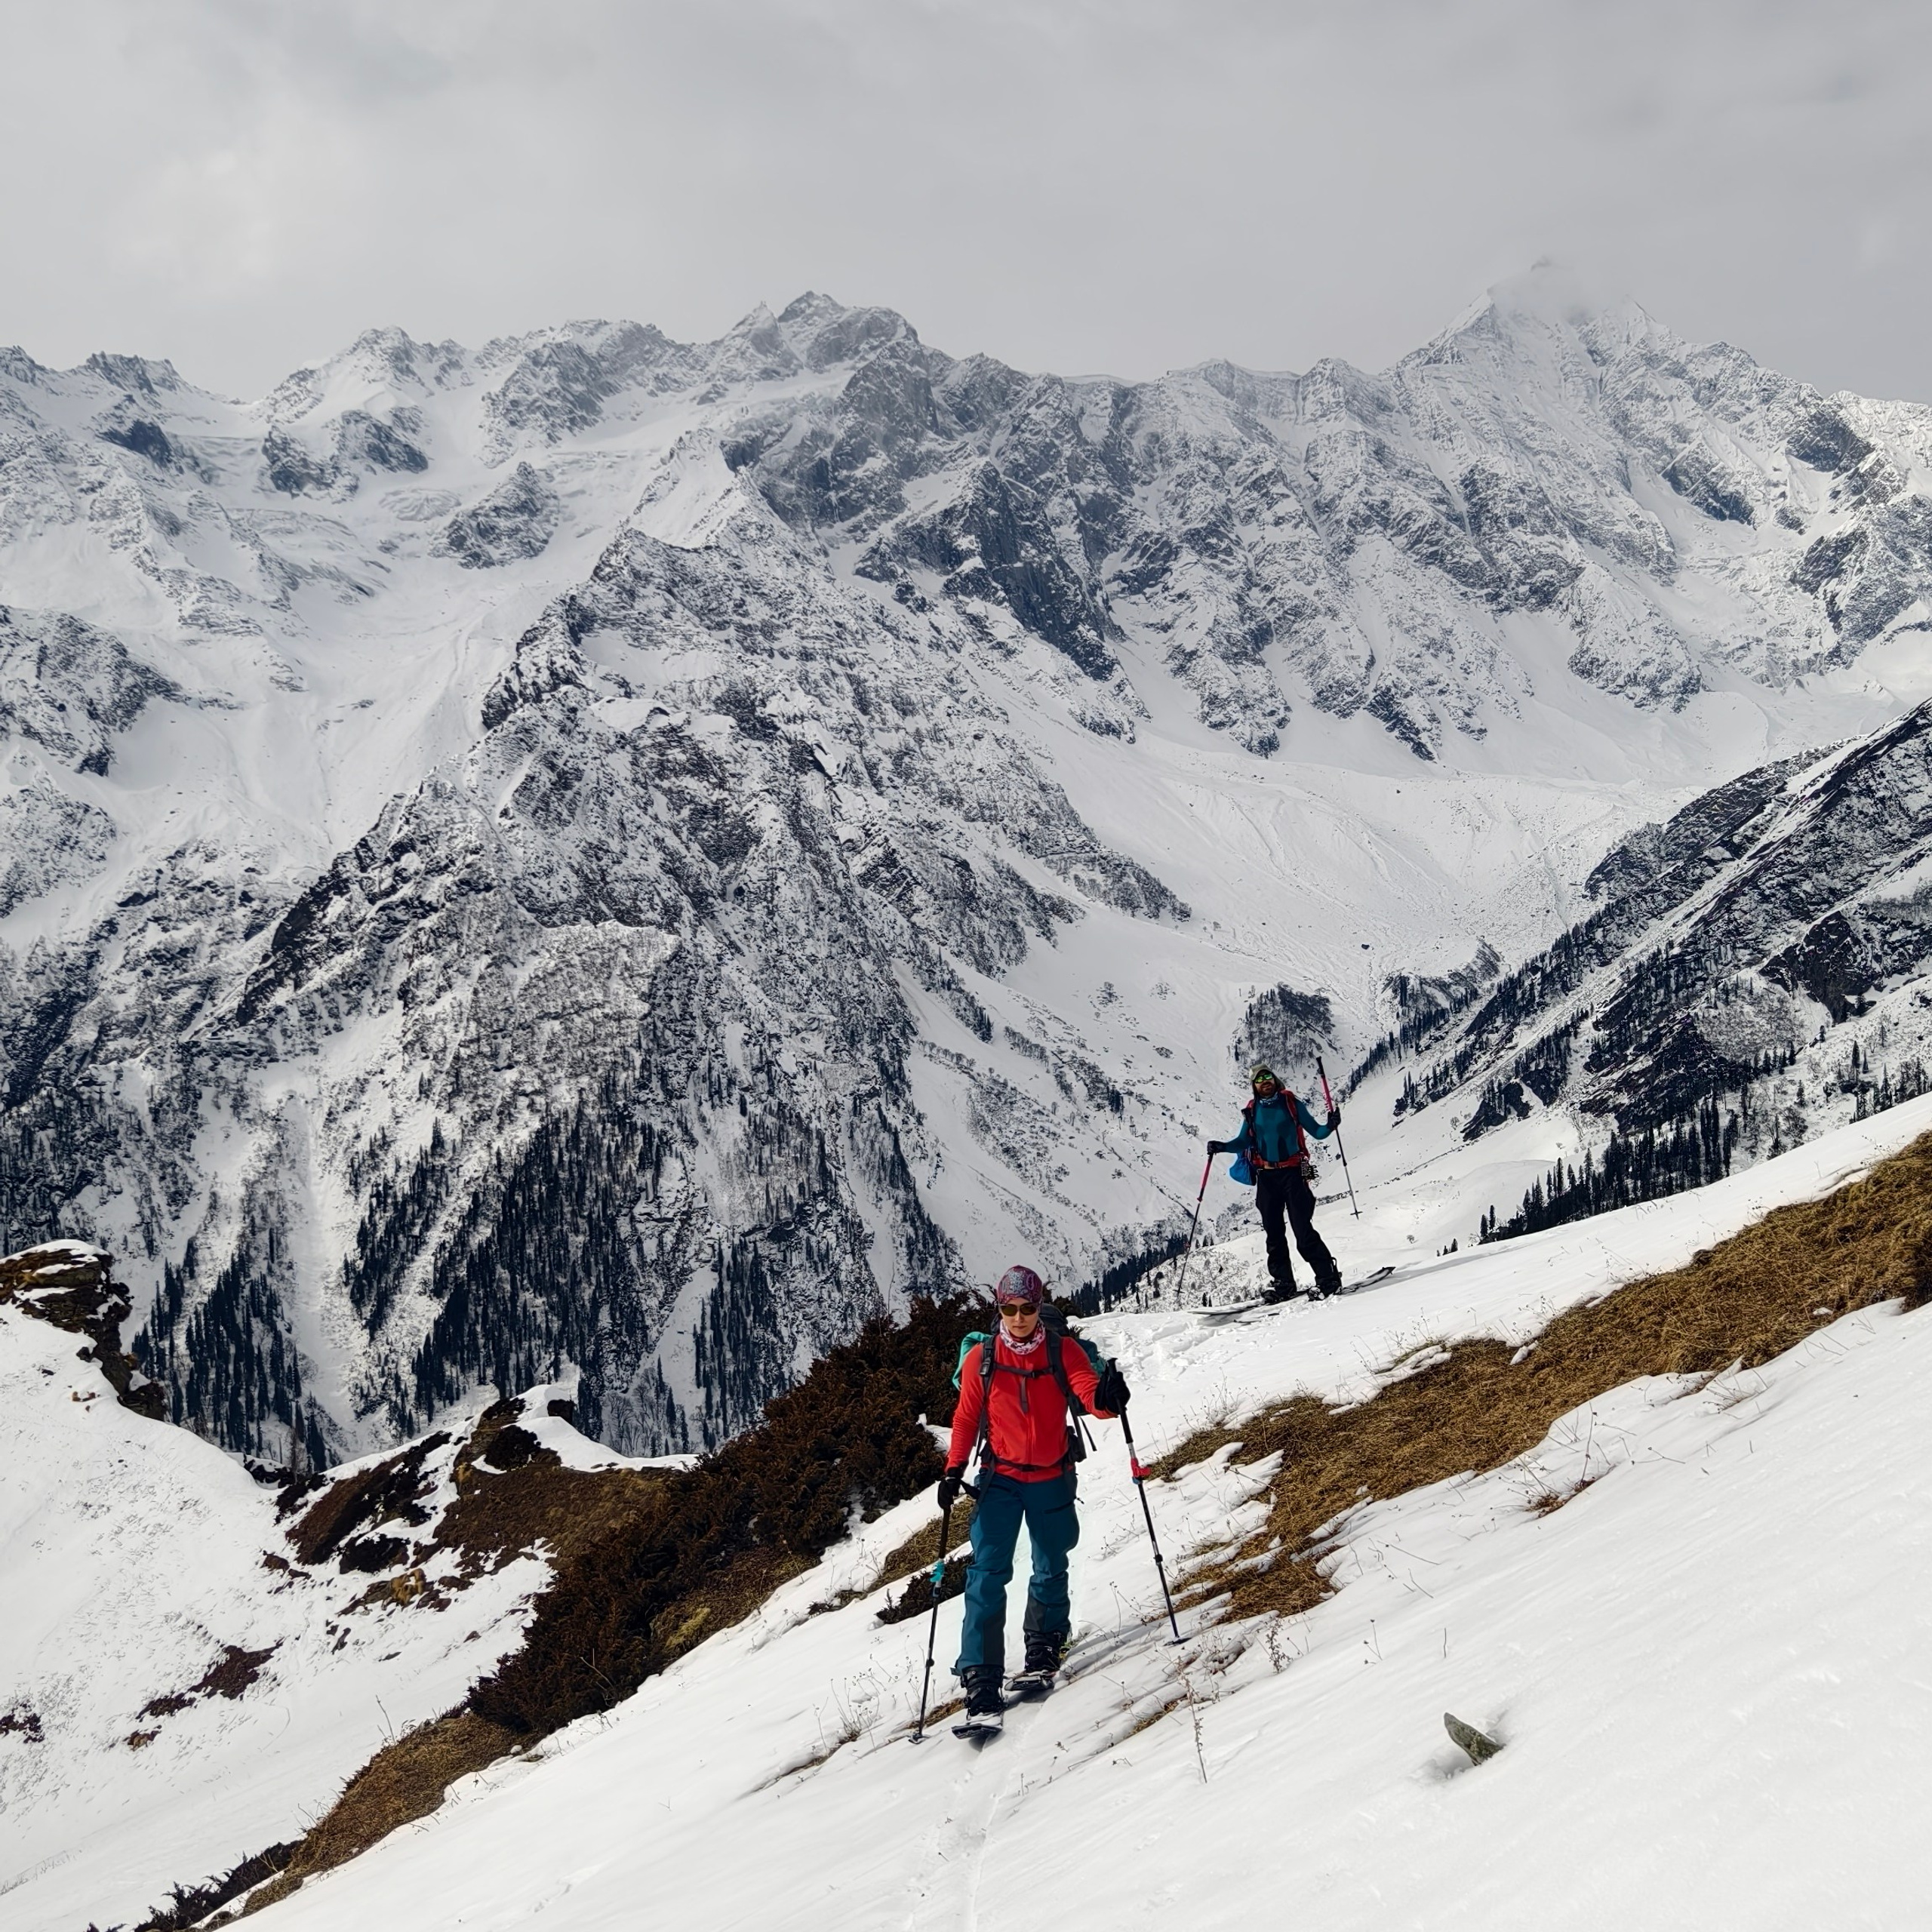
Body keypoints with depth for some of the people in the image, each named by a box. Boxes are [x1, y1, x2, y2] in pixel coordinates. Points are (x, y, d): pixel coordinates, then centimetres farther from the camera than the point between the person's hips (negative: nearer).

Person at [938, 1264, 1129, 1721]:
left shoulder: (1063, 1350, -8)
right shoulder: (981, 1358, -6)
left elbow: (1088, 1389, -22)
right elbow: (966, 1418, 2)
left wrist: (1105, 1398, -44)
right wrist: (954, 1470, -7)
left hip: (1052, 1478, 1)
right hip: (1000, 1479, -1)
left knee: (1051, 1570, 13)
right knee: (988, 1574, -11)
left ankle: (1043, 1655, 34)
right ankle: (981, 1680, -11)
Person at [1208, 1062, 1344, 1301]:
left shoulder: (1291, 1104, 0)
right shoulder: (1252, 1111, 9)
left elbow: (1316, 1131, 1)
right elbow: (1243, 1142, 15)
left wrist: (1330, 1125, -19)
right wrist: (1221, 1147, -2)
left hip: (1292, 1173, -4)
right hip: (1266, 1177, 4)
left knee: (1303, 1230, -11)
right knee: (1274, 1232, 6)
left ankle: (1328, 1277, -6)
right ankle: (1283, 1282, 13)